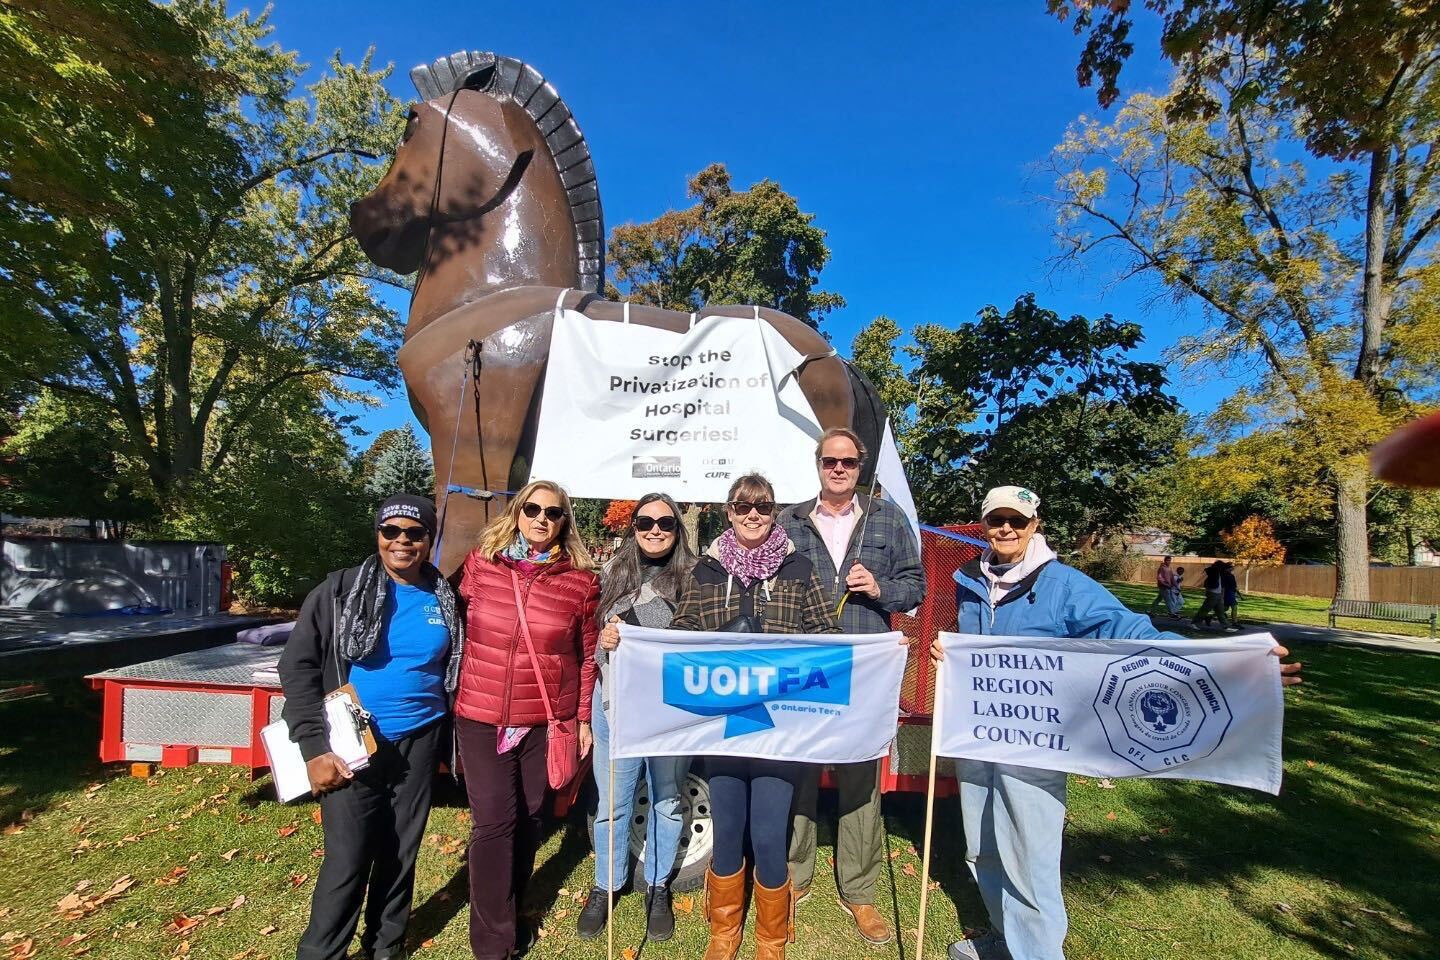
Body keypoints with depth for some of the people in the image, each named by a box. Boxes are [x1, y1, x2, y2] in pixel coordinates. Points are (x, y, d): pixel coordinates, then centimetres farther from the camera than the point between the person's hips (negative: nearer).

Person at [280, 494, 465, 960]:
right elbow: (298, 667, -7)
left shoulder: (444, 599, 1)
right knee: (347, 859, 0)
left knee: (400, 853, 14)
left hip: (418, 743, 3)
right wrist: (315, 747, -13)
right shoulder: (341, 590, -8)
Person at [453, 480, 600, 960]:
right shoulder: (480, 563, -2)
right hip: (481, 717, 0)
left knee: (529, 818, 15)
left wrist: (583, 718, 3)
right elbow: (459, 629, 9)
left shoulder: (581, 579, -5)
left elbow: (587, 655, 2)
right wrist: (455, 699, 9)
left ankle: (510, 913, 40)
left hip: (548, 719, 1)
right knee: (494, 822, 2)